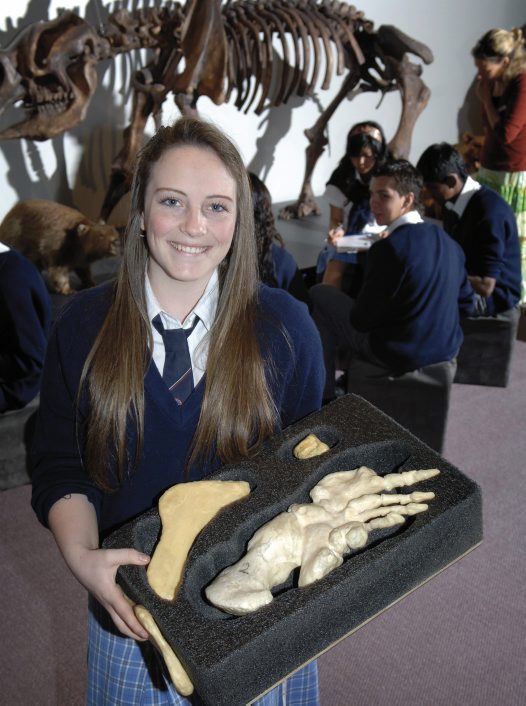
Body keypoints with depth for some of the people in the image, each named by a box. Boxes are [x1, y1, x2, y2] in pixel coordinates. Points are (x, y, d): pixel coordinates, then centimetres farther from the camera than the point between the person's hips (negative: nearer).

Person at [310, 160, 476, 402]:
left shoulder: (388, 248, -24)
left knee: (319, 294, 8)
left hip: (402, 355, -7)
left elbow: (361, 320, -17)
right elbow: (467, 304, 9)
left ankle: (324, 394, 16)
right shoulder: (448, 241, -1)